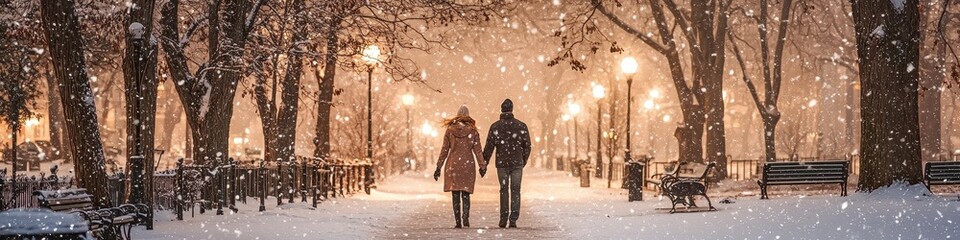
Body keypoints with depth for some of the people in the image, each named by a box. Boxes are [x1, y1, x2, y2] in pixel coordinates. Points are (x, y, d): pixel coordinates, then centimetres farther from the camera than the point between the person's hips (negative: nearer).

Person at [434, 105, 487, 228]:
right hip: (468, 164, 0)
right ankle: (466, 218, -12)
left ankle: (458, 222, 2)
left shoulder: (450, 130, 0)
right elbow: (477, 151, -1)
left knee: (455, 195, 5)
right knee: (465, 194, 6)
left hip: (452, 165, 0)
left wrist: (439, 167, 7)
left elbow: (444, 150, 2)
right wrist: (482, 166, 7)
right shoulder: (473, 131, -2)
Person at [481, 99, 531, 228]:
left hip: (502, 164, 0)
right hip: (517, 163, 0)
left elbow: (489, 147, -4)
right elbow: (527, 146, 2)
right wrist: (524, 160, 18)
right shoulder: (521, 126, -2)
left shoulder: (495, 127, -4)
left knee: (504, 190, 12)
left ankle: (503, 219, 6)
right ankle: (513, 219, -2)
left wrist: (484, 163, 4)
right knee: (515, 191, 5)